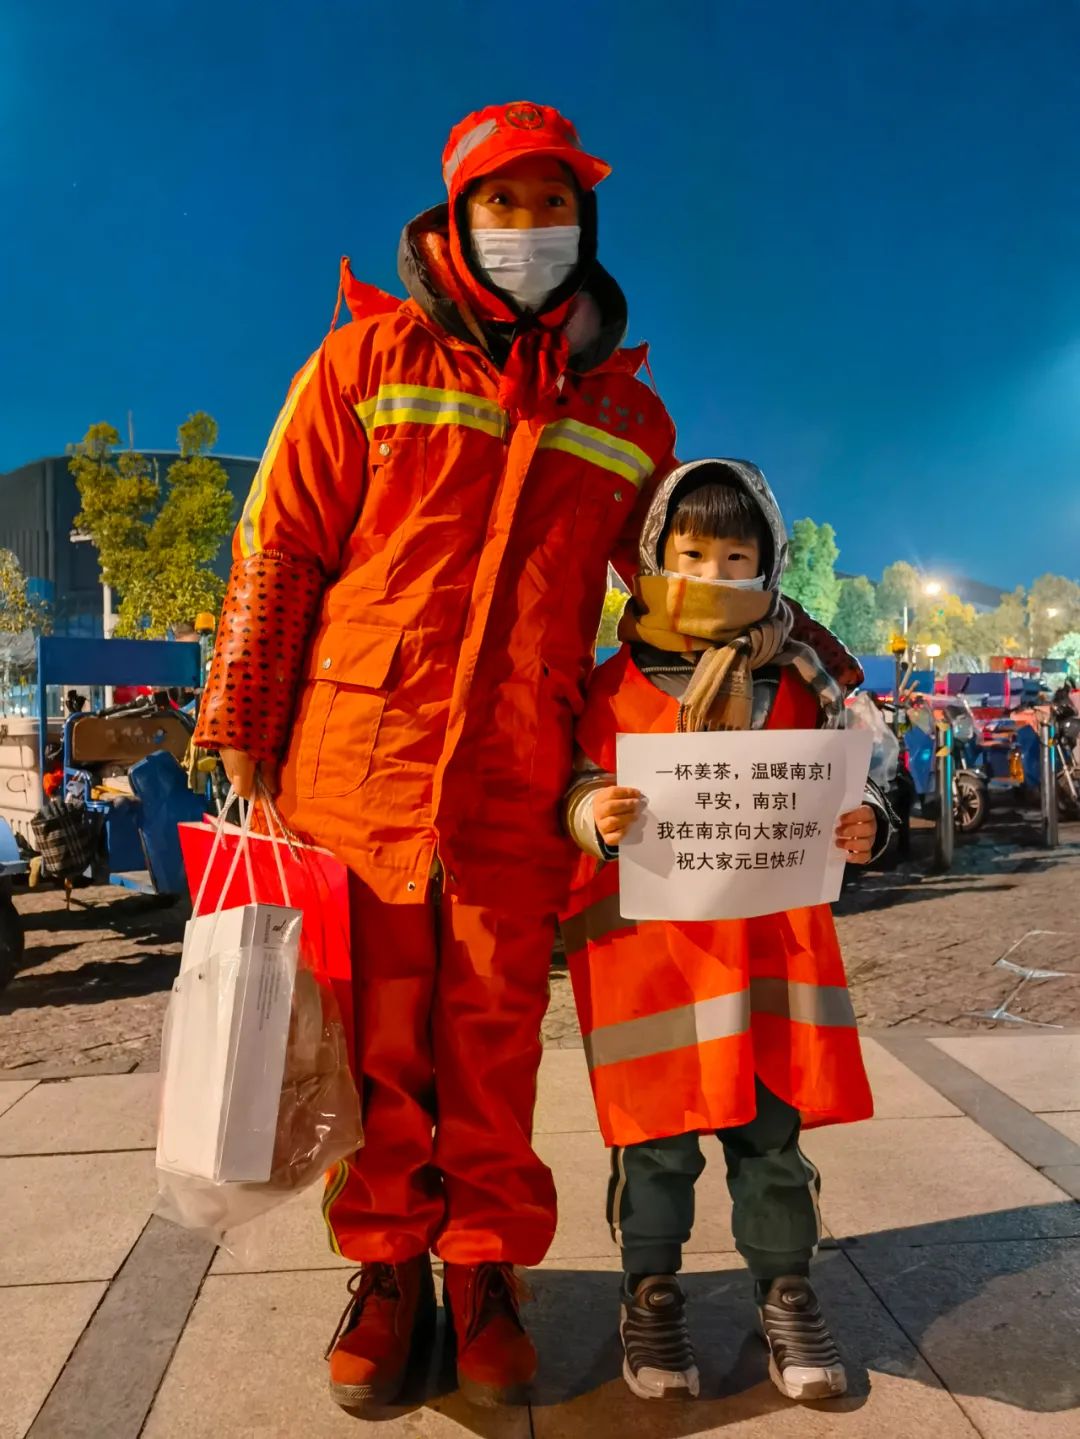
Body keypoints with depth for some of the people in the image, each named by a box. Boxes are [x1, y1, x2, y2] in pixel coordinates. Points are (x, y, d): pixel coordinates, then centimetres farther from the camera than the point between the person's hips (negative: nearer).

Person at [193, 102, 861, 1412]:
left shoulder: (622, 412, 16)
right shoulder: (369, 358, 8)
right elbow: (280, 548, 5)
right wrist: (242, 729, 1)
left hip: (518, 774, 2)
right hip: (361, 750, -1)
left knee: (494, 1029, 7)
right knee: (374, 1023, 6)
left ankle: (482, 1268, 26)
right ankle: (386, 1265, 26)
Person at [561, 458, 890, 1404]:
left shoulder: (795, 684, 9)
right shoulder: (615, 686, 1)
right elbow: (579, 786, -1)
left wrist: (862, 827, -8)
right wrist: (596, 815, -22)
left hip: (773, 935, 2)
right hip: (650, 939, -2)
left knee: (774, 1127, 11)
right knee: (658, 1134, 7)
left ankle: (787, 1292, 31)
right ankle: (651, 1296, 28)